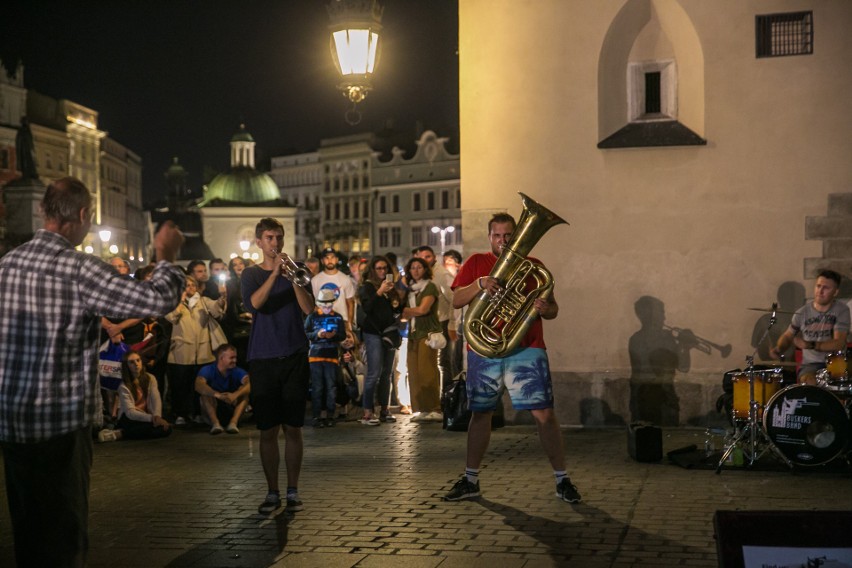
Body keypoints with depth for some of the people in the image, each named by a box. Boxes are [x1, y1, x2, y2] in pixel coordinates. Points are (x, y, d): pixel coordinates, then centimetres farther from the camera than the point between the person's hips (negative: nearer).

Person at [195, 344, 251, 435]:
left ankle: (233, 423, -36)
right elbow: (198, 386, -32)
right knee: (206, 393, -27)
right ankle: (215, 423, -40)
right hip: (213, 411, -1)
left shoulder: (238, 372, -8)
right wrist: (217, 395, -49)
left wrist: (235, 395, -48)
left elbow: (249, 384, -28)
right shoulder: (207, 370, -11)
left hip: (232, 410, 1)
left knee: (244, 392, -22)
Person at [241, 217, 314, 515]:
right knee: (268, 431, 2)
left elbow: (309, 308, -7)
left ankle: (293, 491, 12)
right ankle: (272, 493, 13)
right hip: (263, 359, 0)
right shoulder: (252, 274, 6)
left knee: (292, 429, 3)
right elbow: (255, 303, -15)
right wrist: (276, 273, -24)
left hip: (294, 358, 1)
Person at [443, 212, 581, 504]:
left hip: (526, 349, -1)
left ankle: (562, 480, 1)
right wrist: (479, 284, -18)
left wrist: (546, 309, -17)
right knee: (480, 413, 8)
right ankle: (470, 480, 20)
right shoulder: (476, 262, 10)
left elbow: (553, 308, 7)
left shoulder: (533, 266, 9)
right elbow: (456, 301, 0)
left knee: (544, 414, -7)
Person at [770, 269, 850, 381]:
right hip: (811, 364, 1)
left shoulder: (841, 310, -5)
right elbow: (787, 336, 17)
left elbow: (839, 344, -14)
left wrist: (810, 345, -25)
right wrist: (778, 349, -6)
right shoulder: (802, 313, 3)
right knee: (808, 381, -31)